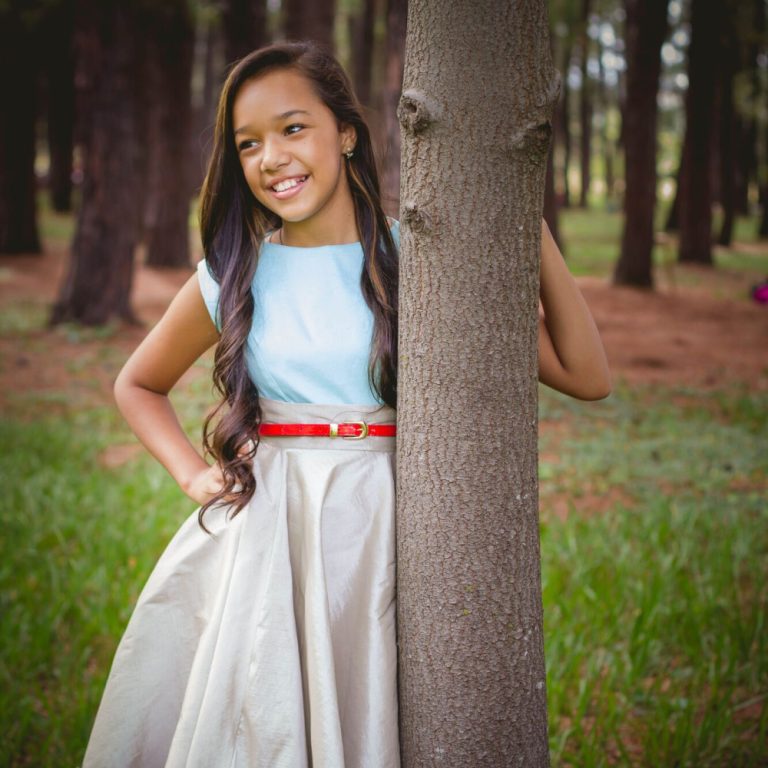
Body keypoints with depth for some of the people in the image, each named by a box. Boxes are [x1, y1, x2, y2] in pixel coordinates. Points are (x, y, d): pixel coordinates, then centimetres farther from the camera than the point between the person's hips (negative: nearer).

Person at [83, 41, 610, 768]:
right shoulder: (231, 277, 4)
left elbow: (587, 376, -4)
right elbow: (137, 385, 21)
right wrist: (193, 474, 5)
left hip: (378, 533, -1)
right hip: (259, 535, 1)